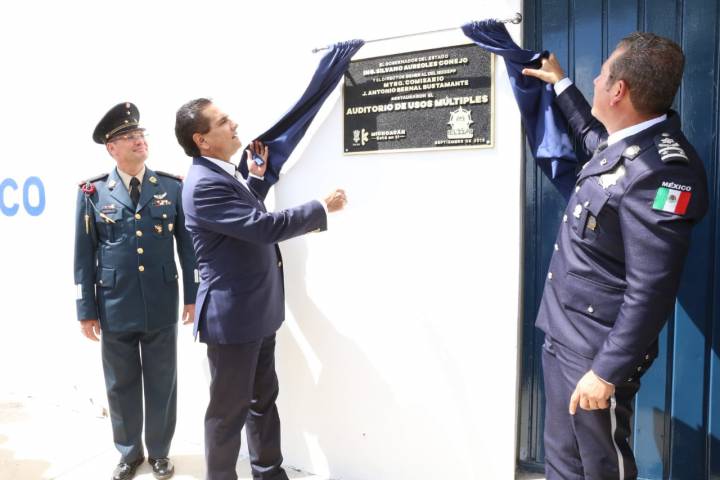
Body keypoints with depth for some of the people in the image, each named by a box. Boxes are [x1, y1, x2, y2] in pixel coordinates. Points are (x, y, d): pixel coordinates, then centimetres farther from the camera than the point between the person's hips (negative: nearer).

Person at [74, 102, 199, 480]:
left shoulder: (173, 187, 0)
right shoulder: (92, 192, -1)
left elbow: (188, 245, 2)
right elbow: (84, 256, 1)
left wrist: (192, 296, 1)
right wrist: (86, 310, 0)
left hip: (162, 306, 0)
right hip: (115, 307, 0)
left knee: (162, 384, 12)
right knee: (121, 386, 15)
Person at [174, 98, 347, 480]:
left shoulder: (221, 174, 10)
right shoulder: (204, 183, -23)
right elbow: (266, 226, -28)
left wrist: (257, 176, 12)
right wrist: (322, 208, -16)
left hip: (256, 312, 10)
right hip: (232, 316, -10)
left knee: (263, 398, 21)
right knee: (230, 409, 8)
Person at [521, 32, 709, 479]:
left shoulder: (661, 170, -25)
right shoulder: (623, 142, 4)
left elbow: (650, 292, -25)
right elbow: (592, 134, 31)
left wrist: (606, 372, -20)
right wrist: (561, 83, 38)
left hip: (597, 353, -8)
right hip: (562, 338, 9)